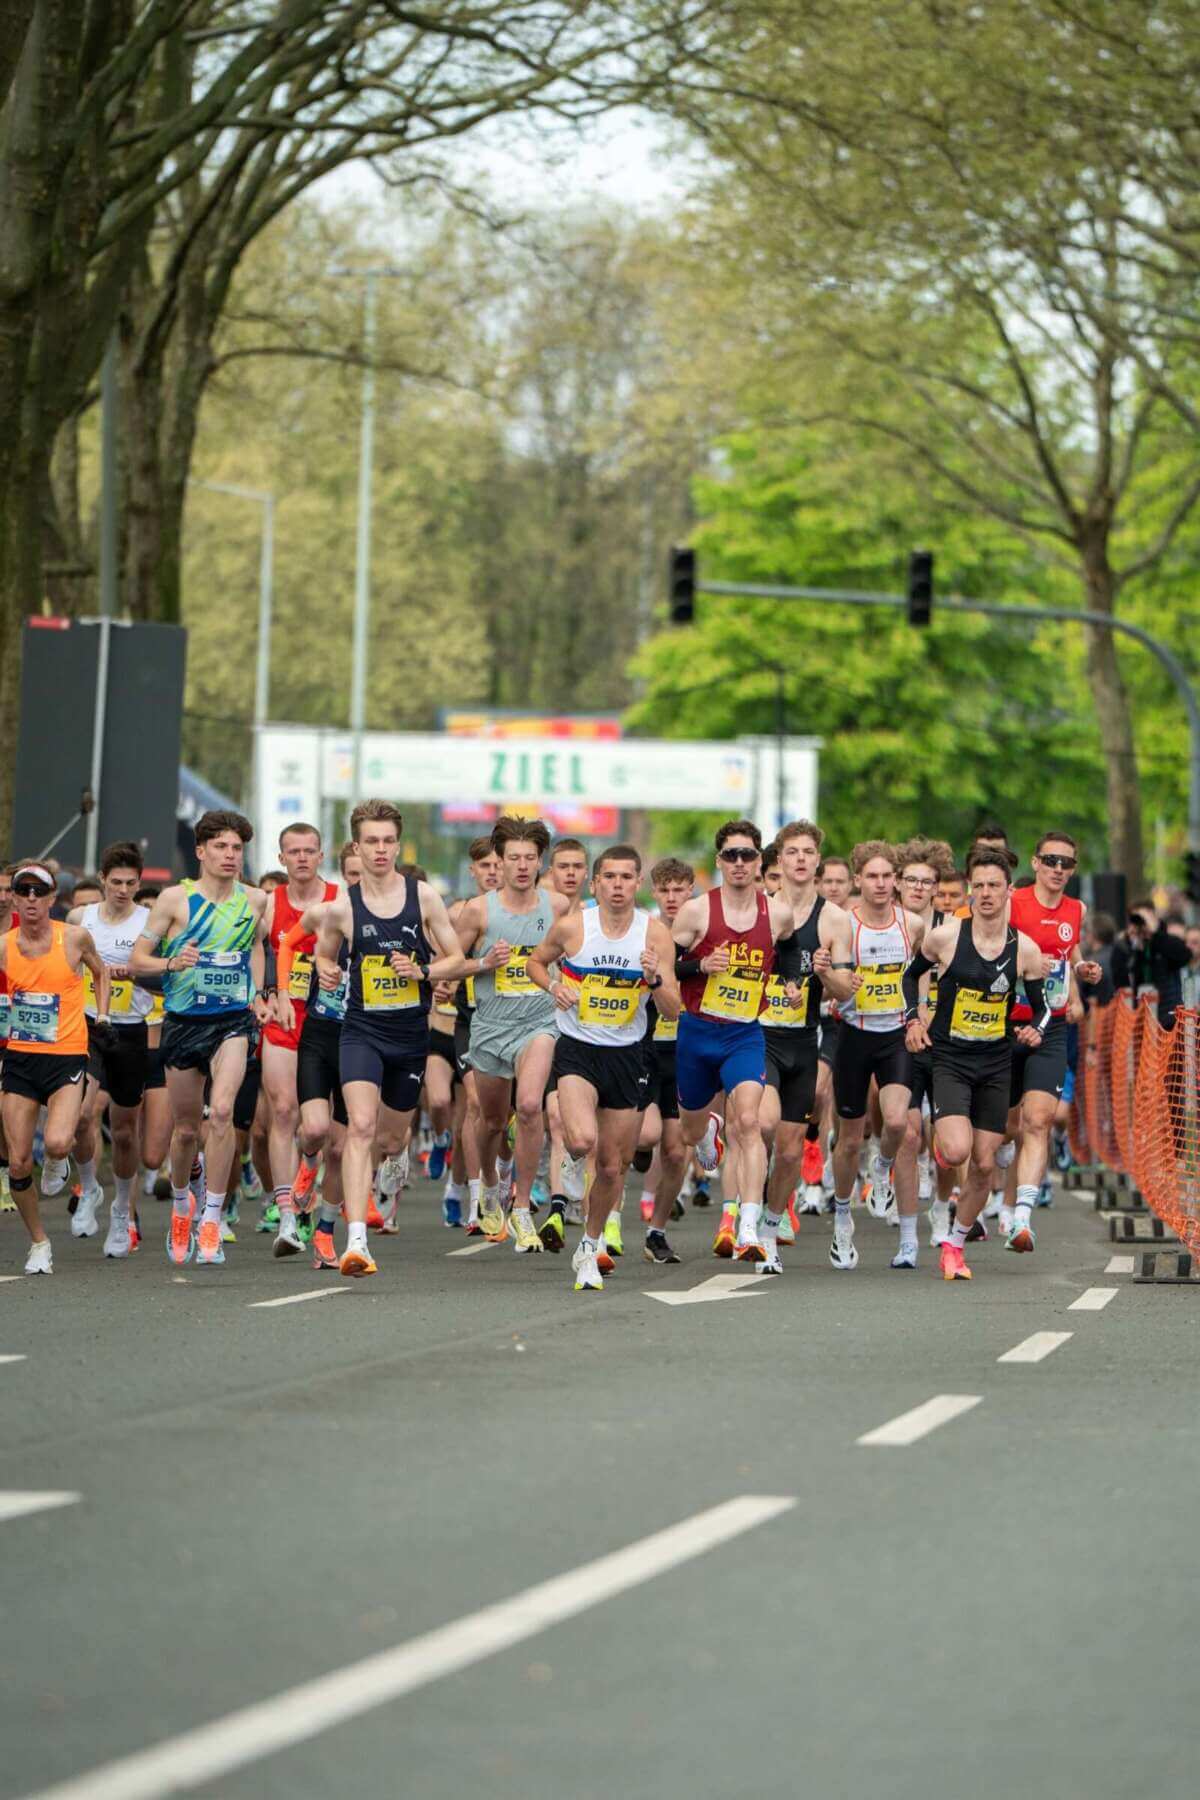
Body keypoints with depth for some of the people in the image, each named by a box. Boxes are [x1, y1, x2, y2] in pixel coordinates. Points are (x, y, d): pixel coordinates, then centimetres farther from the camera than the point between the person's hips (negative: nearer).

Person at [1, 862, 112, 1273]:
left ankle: (61, 1160, 15)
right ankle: (39, 1243, 17)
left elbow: (101, 972, 15)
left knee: (56, 1143, -24)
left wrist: (102, 1019, 8)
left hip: (67, 1057, -2)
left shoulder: (74, 938, -3)